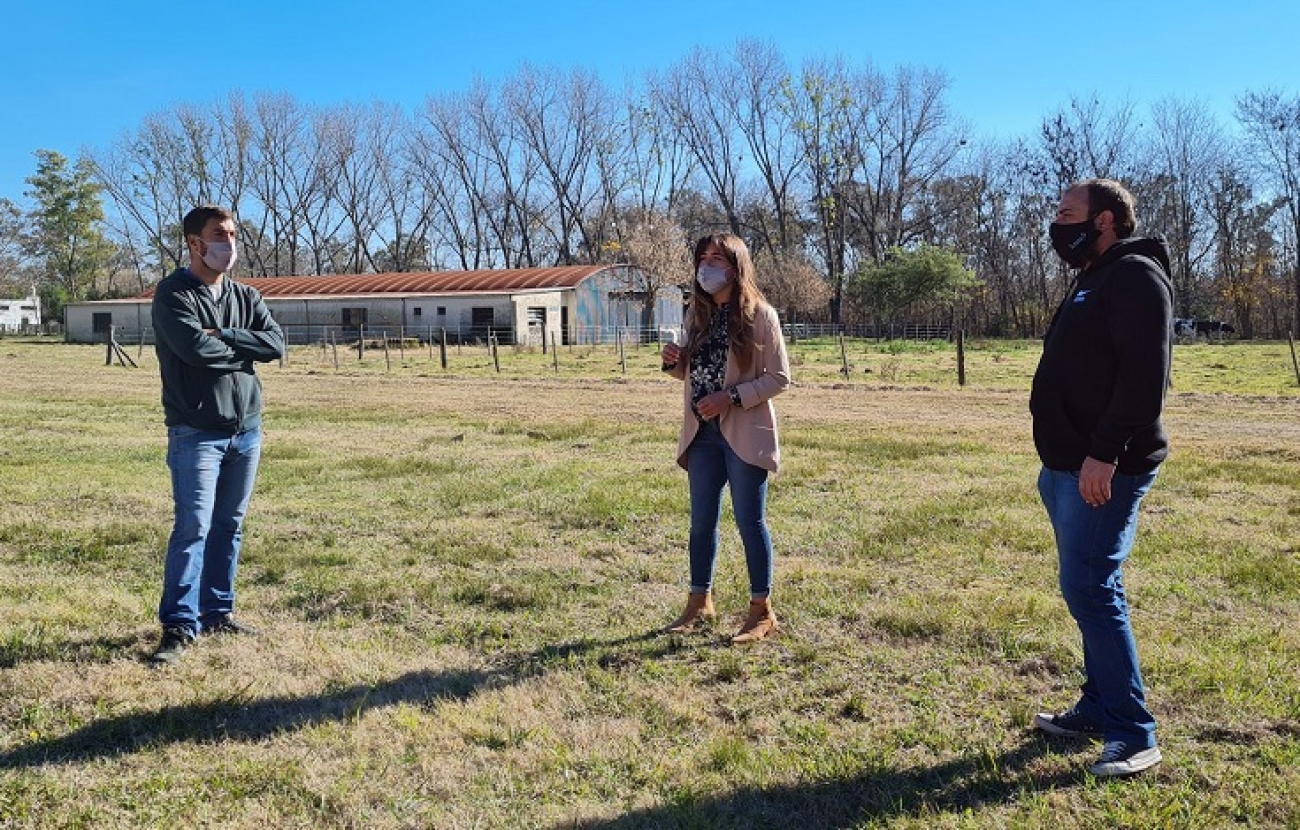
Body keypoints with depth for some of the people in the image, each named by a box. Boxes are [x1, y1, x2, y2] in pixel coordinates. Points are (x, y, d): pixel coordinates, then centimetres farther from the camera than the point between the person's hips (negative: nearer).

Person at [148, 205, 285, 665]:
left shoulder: (246, 297, 10)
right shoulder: (173, 295, -7)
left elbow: (276, 344, -5)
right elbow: (197, 348, -22)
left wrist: (222, 336, -14)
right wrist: (244, 349, -6)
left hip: (247, 429, 6)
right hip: (196, 433, -6)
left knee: (229, 527, 12)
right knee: (193, 528, -9)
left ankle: (217, 611, 23)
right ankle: (179, 626, -3)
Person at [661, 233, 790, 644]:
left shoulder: (759, 315, -8)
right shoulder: (697, 313, 9)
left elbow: (779, 377, -10)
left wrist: (731, 397, -20)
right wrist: (674, 362, -4)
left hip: (743, 434, -6)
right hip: (703, 433, 6)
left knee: (750, 521, 2)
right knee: (701, 521, 12)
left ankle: (761, 611, 15)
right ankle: (699, 603, 27)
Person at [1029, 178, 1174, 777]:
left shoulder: (1135, 277, -11)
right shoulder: (1094, 282, 20)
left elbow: (1145, 374, -23)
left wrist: (1105, 454, -27)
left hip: (1103, 471, -10)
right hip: (1070, 467, 10)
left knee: (1090, 589, -11)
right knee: (1091, 588, 14)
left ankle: (1133, 734, -3)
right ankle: (1099, 707, 25)